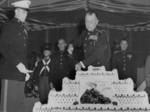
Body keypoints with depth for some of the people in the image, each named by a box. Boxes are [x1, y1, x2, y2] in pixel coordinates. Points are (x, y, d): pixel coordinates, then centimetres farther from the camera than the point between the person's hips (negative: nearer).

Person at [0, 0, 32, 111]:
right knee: (9, 102, -7)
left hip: (21, 72, 7)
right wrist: (18, 64, -19)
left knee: (19, 103, 6)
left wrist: (25, 70, 11)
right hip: (10, 72, -7)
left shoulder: (23, 29, 19)